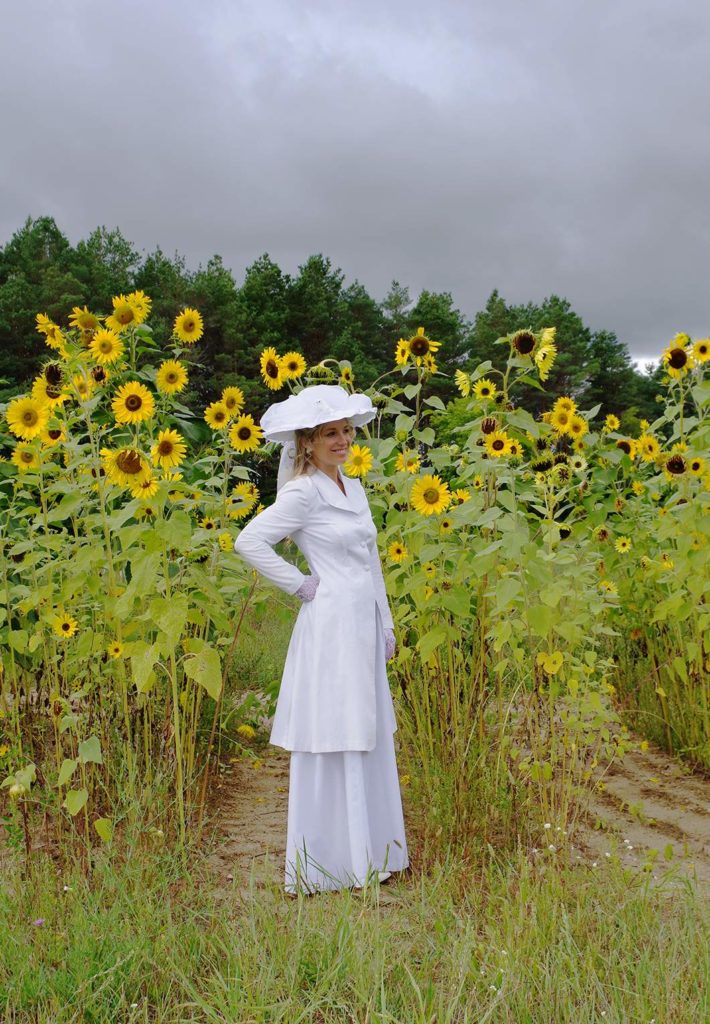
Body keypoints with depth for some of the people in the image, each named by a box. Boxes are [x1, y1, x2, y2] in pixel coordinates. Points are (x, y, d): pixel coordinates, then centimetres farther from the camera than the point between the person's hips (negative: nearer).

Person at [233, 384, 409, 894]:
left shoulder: (356, 488, 14)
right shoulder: (304, 492, -11)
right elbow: (250, 541, -20)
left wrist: (387, 627, 16)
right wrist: (300, 584, -13)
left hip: (365, 627, 8)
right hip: (331, 627, -8)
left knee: (372, 743, 15)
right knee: (334, 749, 0)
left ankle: (372, 855, 30)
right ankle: (329, 867, 15)